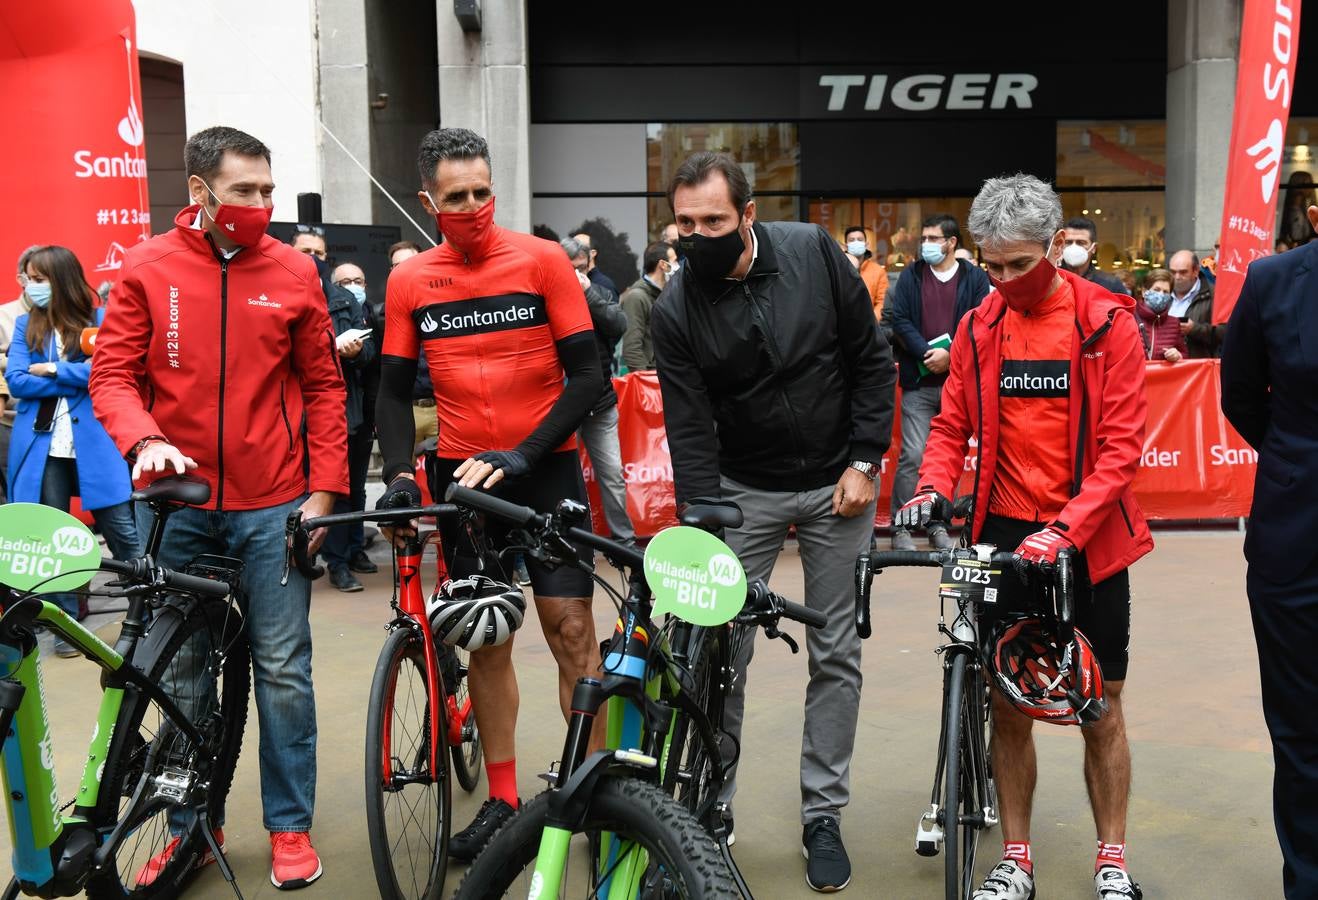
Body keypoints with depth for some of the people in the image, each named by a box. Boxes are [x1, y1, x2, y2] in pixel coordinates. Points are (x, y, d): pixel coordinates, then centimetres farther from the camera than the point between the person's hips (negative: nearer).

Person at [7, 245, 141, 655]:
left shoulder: (97, 321, 2)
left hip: (94, 442, -2)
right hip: (42, 447, 2)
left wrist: (53, 369, -12)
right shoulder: (25, 325, 8)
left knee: (123, 532, 0)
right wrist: (78, 380, -10)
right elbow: (16, 380, -4)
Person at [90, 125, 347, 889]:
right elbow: (113, 372, 0)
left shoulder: (293, 272, 1)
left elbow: (323, 387, 4)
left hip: (273, 506, -1)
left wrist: (324, 489, -1)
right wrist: (145, 440, -20)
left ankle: (291, 827, 17)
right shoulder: (148, 269, 0)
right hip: (177, 502, 1)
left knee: (283, 670, 3)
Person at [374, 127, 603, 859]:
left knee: (571, 631, -5)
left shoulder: (542, 261, -7)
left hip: (544, 469, -2)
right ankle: (503, 799, 20)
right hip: (462, 475, 3)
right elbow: (395, 391, 6)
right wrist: (401, 472, -11)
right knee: (486, 641, 9)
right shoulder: (409, 282, 1)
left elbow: (586, 375, -9)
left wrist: (522, 455, -18)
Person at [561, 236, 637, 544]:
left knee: (612, 473, 6)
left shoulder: (599, 293, 6)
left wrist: (588, 293, -15)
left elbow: (619, 325, -11)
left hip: (600, 403, 3)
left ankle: (625, 539, 18)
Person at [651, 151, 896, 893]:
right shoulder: (676, 310, -14)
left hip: (835, 484, 1)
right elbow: (690, 432, -15)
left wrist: (865, 461, -9)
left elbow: (873, 359, -4)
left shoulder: (815, 253, -13)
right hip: (742, 489, 0)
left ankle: (824, 816, 18)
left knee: (837, 656, 5)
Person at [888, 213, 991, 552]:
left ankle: (938, 524, 19)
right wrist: (926, 353, -13)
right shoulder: (911, 275, 7)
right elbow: (900, 320, 0)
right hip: (919, 382, -1)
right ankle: (901, 526, 2)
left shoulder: (975, 278, 5)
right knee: (913, 455, -7)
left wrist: (950, 355, -14)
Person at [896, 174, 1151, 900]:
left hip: (1088, 540, -2)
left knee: (1101, 707, 8)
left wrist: (1065, 529, -21)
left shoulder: (1107, 322, -7)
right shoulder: (979, 327, 2)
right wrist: (932, 488, -13)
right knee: (1008, 704, 8)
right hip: (1004, 537, 2)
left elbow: (1121, 445, -10)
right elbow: (953, 424, 7)